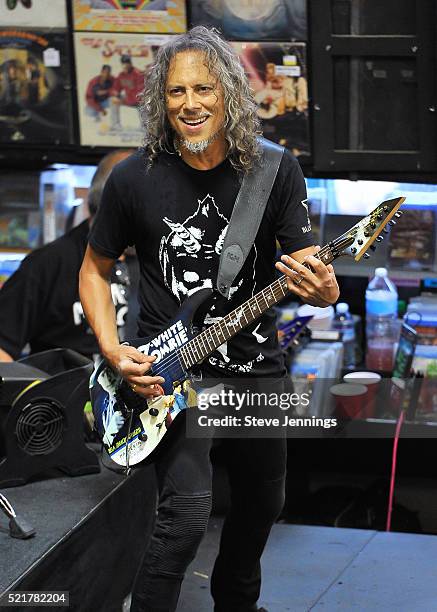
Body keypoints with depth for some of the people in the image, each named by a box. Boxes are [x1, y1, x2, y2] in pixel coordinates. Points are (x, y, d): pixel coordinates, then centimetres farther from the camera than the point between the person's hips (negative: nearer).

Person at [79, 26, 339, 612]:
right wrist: (113, 350, -11)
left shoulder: (276, 171, -8)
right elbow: (95, 269, 3)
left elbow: (311, 273, -5)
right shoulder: (135, 179, -11)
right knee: (187, 510, -19)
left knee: (263, 500, 18)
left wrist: (323, 289, -30)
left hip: (256, 364, 3)